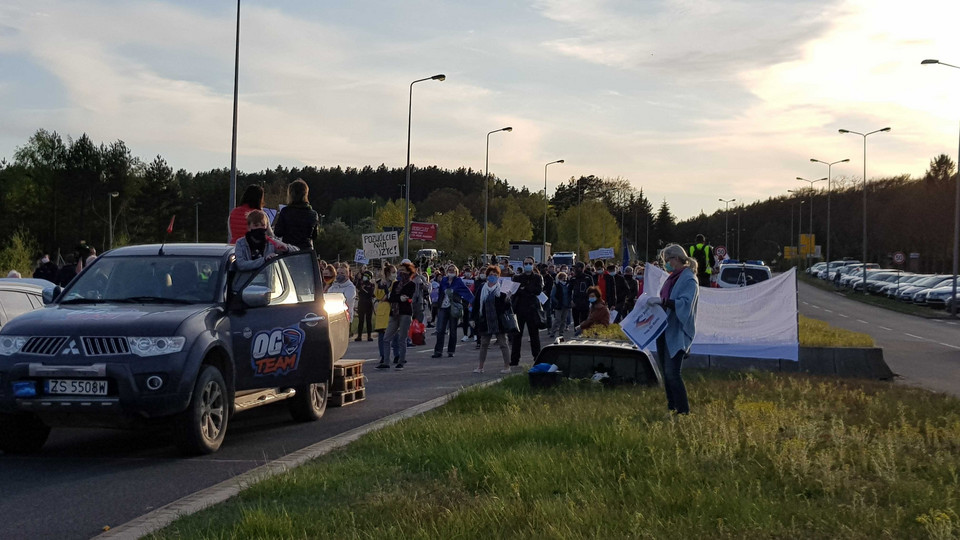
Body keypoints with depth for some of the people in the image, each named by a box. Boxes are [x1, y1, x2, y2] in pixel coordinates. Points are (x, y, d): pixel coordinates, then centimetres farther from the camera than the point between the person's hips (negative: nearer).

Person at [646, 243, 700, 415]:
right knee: (667, 372, 10)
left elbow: (685, 303, -24)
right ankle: (671, 407, 16)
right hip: (665, 332, 9)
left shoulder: (688, 279, -12)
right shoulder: (672, 278, 15)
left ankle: (683, 410, -6)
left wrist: (662, 301, -27)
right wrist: (655, 301, 8)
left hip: (677, 334, -9)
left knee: (672, 373, -13)